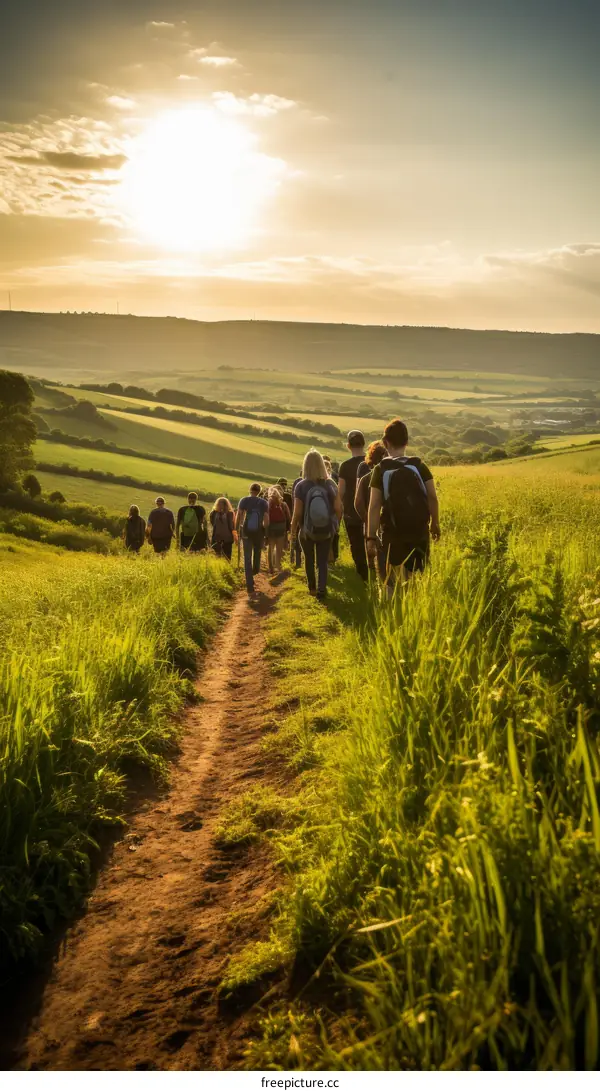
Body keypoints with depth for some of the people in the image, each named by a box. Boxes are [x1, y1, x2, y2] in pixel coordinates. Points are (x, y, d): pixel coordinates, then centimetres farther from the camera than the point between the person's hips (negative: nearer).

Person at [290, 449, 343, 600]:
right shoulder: (330, 484, -6)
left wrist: (293, 529, 0)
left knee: (309, 560, 19)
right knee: (323, 561, 8)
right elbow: (338, 508, -6)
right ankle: (321, 588, -8)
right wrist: (334, 525, 10)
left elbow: (297, 512, -15)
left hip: (307, 530, -1)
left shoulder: (301, 486, -13)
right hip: (326, 530, 1)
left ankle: (312, 587, 31)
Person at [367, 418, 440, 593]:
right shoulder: (420, 466, 0)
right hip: (419, 532, 2)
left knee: (393, 584, 6)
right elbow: (432, 498, -2)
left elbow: (374, 506, -9)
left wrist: (371, 537, -6)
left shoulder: (380, 470, -6)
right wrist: (435, 524, 13)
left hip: (392, 535, -2)